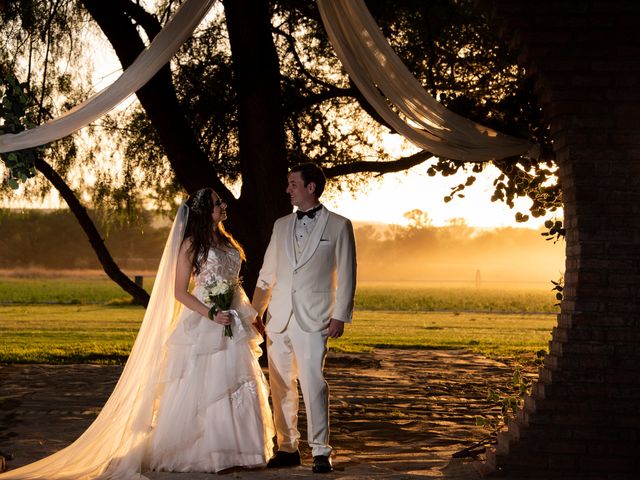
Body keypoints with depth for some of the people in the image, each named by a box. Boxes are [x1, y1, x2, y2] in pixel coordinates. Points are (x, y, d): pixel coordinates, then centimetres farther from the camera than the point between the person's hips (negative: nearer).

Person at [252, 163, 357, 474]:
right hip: (279, 319, 5)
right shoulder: (281, 226, 15)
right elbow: (267, 274, 17)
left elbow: (346, 276, 1)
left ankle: (320, 451, -5)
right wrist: (255, 313, 11)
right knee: (280, 386, 6)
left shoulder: (338, 226, 2)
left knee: (313, 384, -12)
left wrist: (340, 316, -6)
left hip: (313, 319, -5)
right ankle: (287, 448, 16)